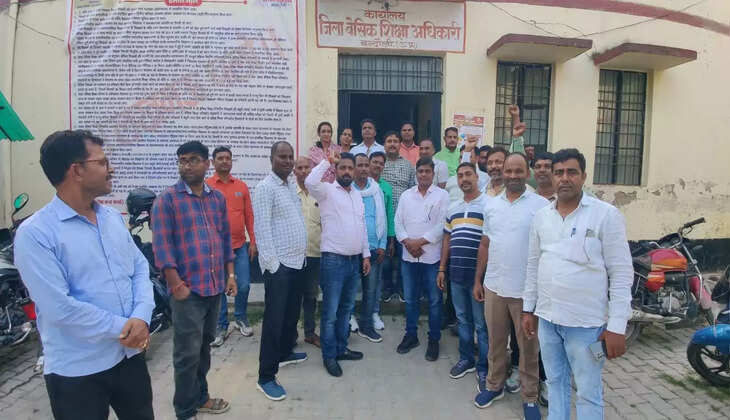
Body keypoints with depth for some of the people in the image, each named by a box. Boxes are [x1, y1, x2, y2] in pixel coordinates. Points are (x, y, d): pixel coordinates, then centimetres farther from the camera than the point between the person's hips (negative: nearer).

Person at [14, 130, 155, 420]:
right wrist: (123, 328, -15)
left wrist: (141, 318, -12)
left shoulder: (114, 217, 6)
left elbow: (140, 268, 4)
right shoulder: (34, 233, -15)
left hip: (130, 355, 6)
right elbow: (59, 307, -21)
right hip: (76, 372, -6)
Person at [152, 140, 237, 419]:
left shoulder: (218, 198, 10)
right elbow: (162, 245, -10)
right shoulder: (167, 199, -6)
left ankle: (200, 397, 36)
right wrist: (177, 285, -14)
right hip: (187, 288, -5)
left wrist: (230, 275, 10)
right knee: (188, 353, 2)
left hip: (215, 285, 5)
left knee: (204, 347, 19)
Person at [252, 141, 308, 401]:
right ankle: (266, 377, 8)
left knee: (292, 313, 19)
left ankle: (285, 352, 39)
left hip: (297, 261, 8)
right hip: (279, 264, -8)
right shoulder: (265, 187, -12)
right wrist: (272, 263, -20)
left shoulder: (292, 185, 12)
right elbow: (261, 228, -17)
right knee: (274, 319, -3)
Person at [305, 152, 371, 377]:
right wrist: (327, 161, -22)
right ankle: (329, 355, 16)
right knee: (330, 312, 2)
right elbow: (310, 182, -30)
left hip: (354, 260, 7)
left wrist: (366, 254, 15)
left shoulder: (357, 195, 14)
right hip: (334, 259, -7)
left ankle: (341, 348, 31)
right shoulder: (327, 191, -6)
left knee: (346, 309, 17)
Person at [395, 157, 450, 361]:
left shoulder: (442, 195, -2)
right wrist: (407, 242, -10)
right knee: (410, 299, 14)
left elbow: (442, 225, -10)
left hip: (432, 257, -3)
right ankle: (411, 335, 29)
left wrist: (420, 241, -13)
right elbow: (398, 222, 5)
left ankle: (434, 340, 20)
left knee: (434, 300, 5)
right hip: (409, 256, 4)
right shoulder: (406, 195, 10)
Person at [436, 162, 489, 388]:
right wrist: (442, 269, 13)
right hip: (456, 273, 6)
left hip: (479, 274, -6)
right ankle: (466, 359, 32)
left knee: (481, 323, 5)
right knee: (462, 319, 17)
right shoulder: (453, 208, 12)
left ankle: (483, 367, 19)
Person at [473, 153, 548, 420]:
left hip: (527, 289, -3)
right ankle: (495, 385, 35)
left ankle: (530, 397, 27)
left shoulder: (541, 205, -7)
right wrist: (478, 280, 11)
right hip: (493, 287, 4)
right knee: (495, 341, 17)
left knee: (528, 346, 10)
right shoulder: (491, 205, 6)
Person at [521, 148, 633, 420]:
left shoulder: (606, 214, -8)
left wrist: (616, 327, -12)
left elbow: (621, 274, -9)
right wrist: (528, 309, 11)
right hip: (546, 318, 5)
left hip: (586, 323, -4)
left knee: (588, 394, 7)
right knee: (555, 384, 19)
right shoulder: (541, 216, 6)